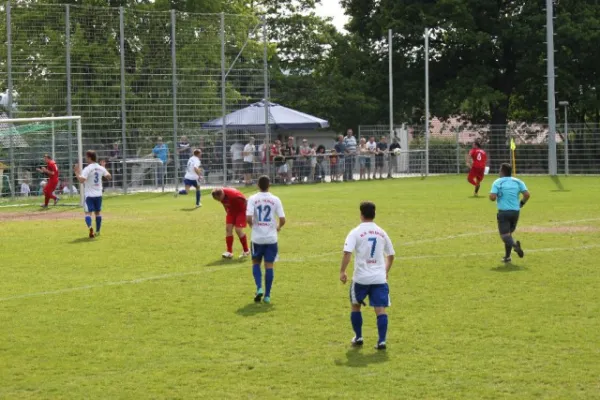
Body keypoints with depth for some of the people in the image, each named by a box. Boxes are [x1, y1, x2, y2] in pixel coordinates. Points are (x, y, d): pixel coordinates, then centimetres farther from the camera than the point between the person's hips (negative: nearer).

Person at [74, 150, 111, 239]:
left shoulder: (87, 169, -16)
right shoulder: (101, 168, 2)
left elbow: (81, 180, -27)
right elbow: (108, 176, 14)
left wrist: (77, 172, -14)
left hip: (89, 195, -5)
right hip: (98, 194, 5)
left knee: (88, 212, -7)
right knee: (98, 212, 18)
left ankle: (90, 227, -33)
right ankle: (97, 231, 25)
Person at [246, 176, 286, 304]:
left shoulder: (252, 199, -5)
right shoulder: (275, 200, -2)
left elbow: (248, 218, -16)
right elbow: (282, 219, -6)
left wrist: (252, 225, 7)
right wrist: (279, 227, 16)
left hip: (257, 237, 0)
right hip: (271, 238, 0)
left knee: (256, 263, 17)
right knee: (269, 265, 5)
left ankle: (259, 288, -2)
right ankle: (267, 295, 5)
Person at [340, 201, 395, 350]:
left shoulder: (356, 232, -4)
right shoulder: (381, 233, 9)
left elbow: (347, 253, -16)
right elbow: (390, 255, 18)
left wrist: (342, 272, -8)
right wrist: (386, 271, 32)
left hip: (361, 278, -2)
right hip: (379, 278, 2)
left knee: (355, 306, 19)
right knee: (380, 309, 0)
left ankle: (358, 338, 23)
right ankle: (381, 341, -9)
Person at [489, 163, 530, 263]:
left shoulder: (497, 182, -4)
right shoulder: (518, 182, 6)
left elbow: (492, 197, -14)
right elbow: (527, 195, -3)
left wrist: (493, 197, 9)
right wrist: (521, 203, 14)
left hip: (503, 212, -5)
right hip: (515, 211, 5)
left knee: (504, 235, -5)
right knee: (509, 233, 20)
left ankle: (514, 244, -36)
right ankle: (507, 256, 19)